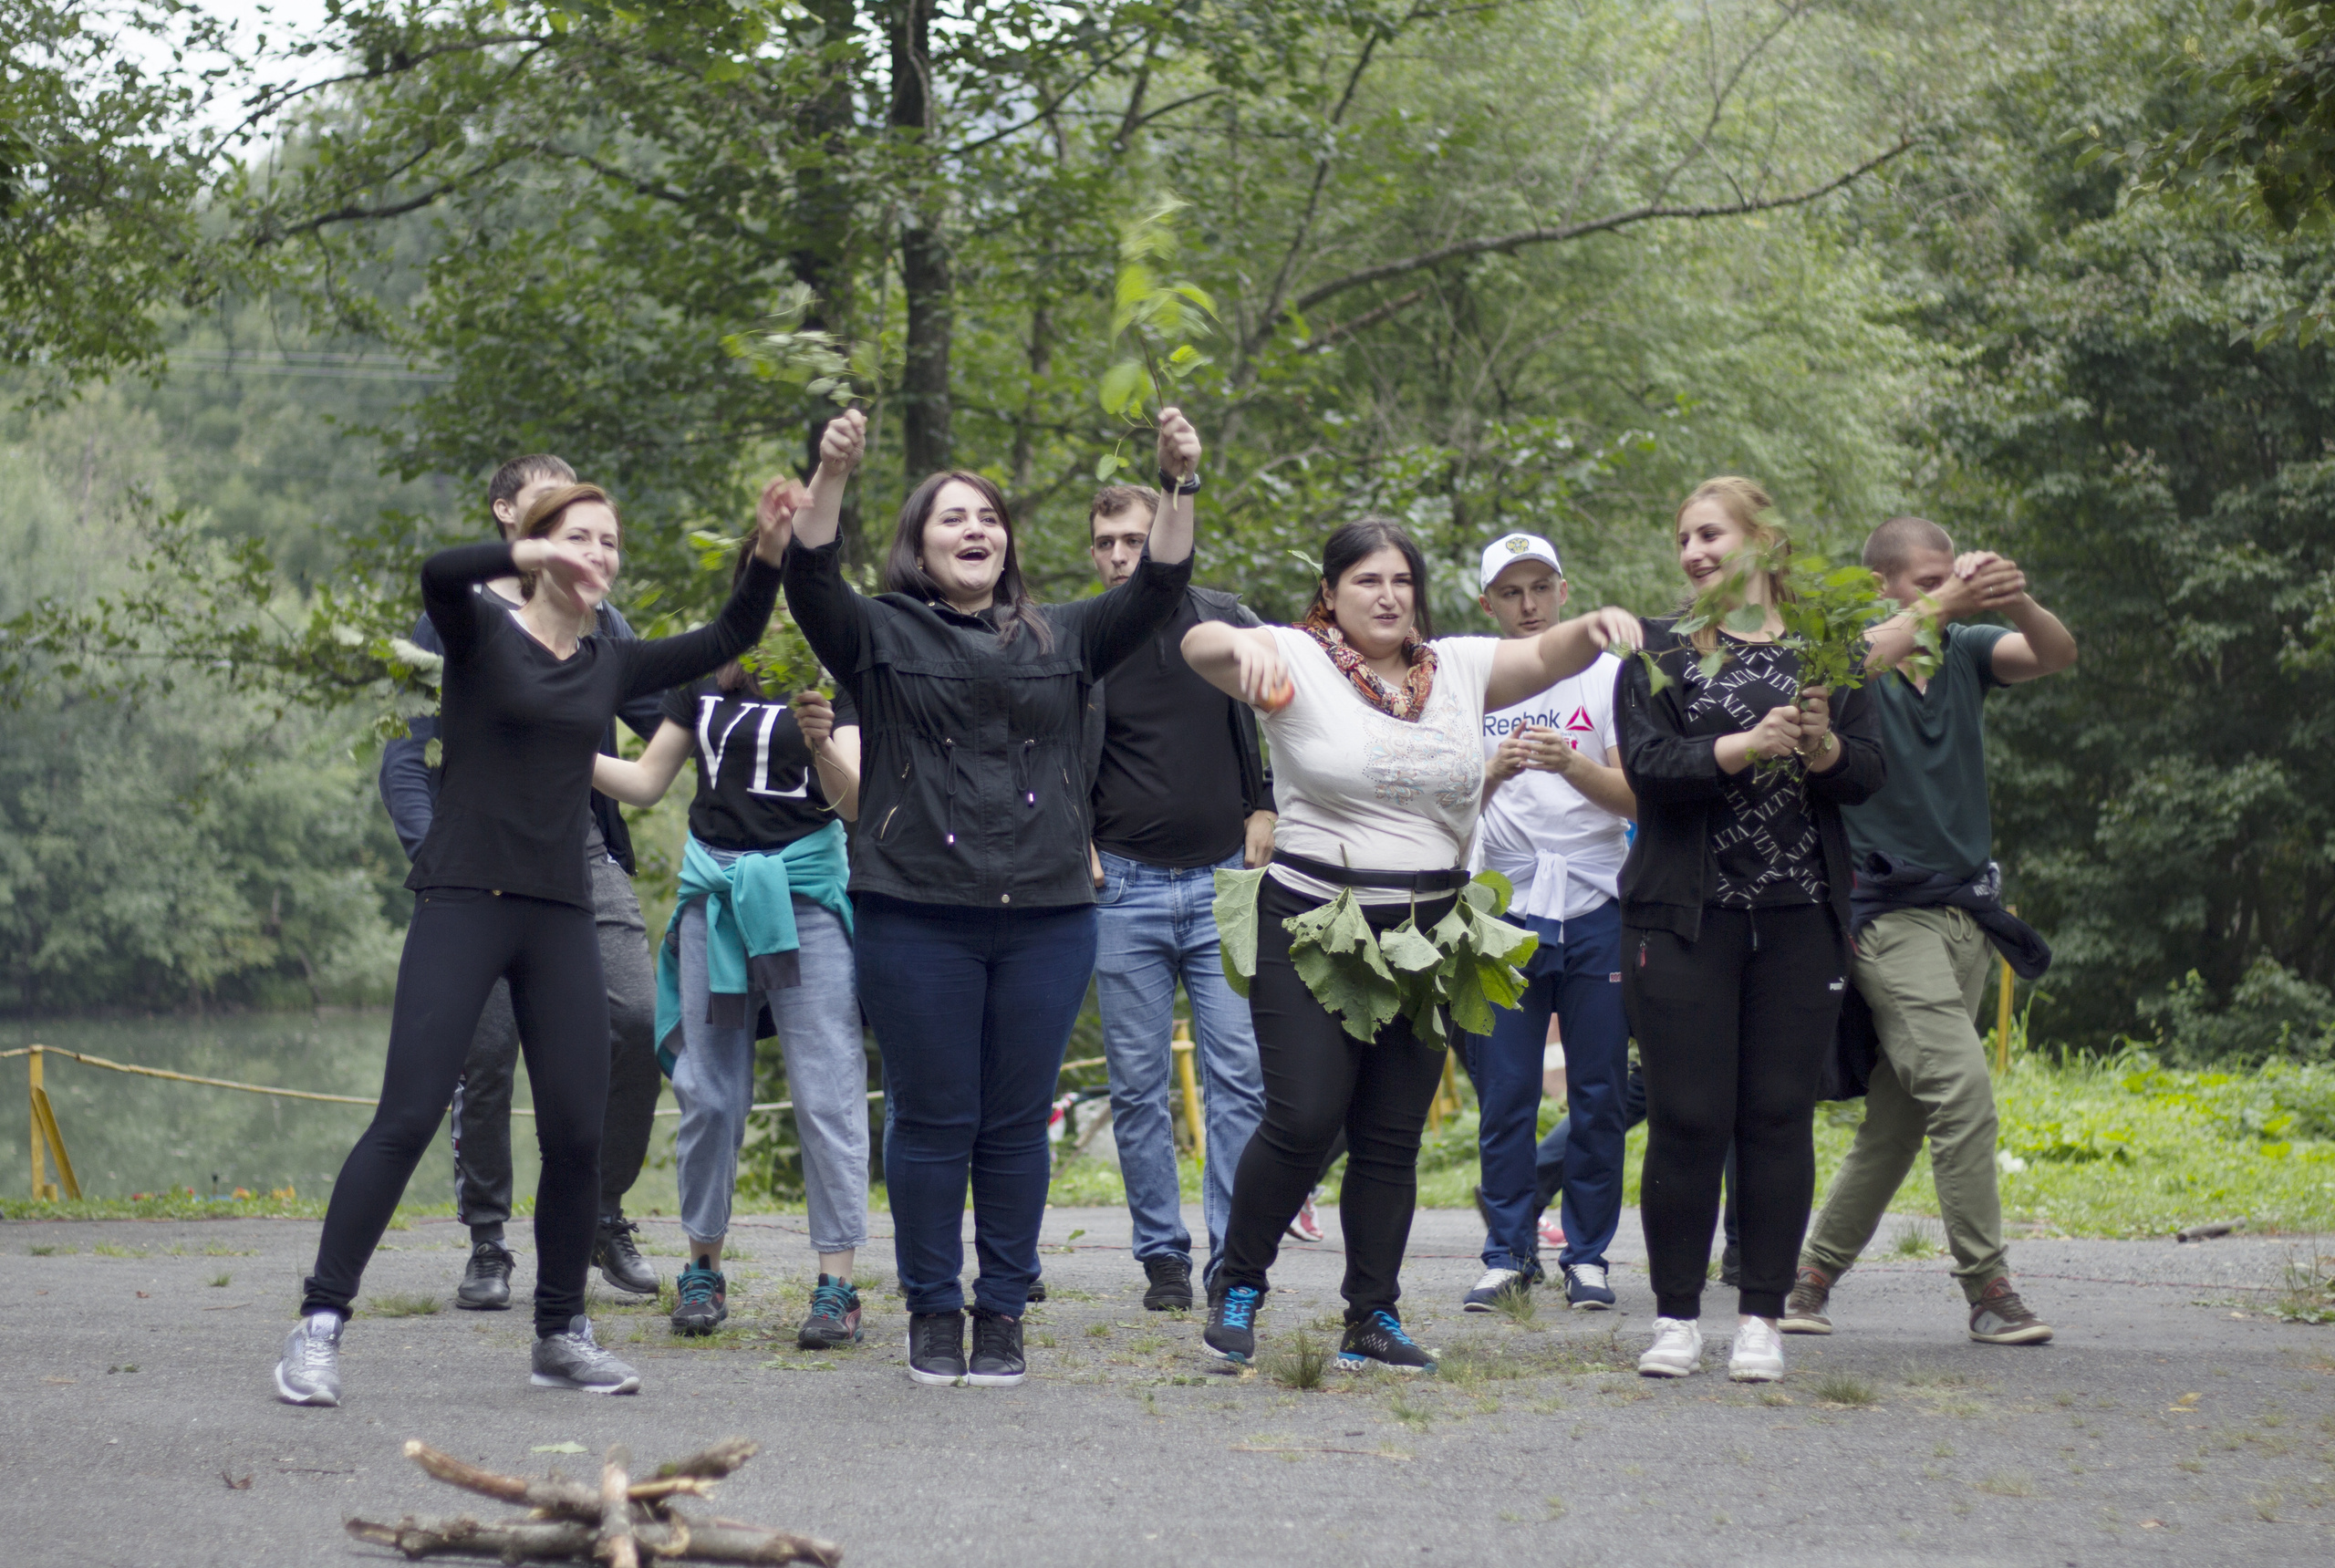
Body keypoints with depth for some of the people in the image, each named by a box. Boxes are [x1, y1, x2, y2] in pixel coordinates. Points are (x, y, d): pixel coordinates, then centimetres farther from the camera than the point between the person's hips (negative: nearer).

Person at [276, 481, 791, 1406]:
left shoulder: (610, 667, 14)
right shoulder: (481, 634, 0)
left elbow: (728, 641, 18)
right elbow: (438, 574, -21)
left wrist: (767, 558, 3)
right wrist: (535, 556, -36)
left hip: (561, 914, 5)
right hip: (464, 902, -5)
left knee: (578, 1131, 2)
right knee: (407, 1117, -12)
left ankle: (561, 1333, 16)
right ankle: (320, 1326, -8)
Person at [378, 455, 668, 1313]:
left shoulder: (597, 621, 19)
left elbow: (663, 719, 12)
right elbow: (407, 753, 4)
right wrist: (434, 855, -10)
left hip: (587, 858, 2)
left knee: (637, 1023, -13)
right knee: (486, 1053, -5)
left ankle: (602, 1216, 4)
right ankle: (486, 1244, 8)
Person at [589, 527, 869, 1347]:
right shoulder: (705, 676, 11)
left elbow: (856, 802, -12)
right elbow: (646, 781, 15)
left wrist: (821, 744, -32)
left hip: (805, 893, -4)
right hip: (715, 893, 4)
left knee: (826, 1093, -7)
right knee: (709, 1093, 6)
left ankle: (837, 1282, -5)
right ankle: (702, 1266, 19)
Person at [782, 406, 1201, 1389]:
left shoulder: (1061, 639, 16)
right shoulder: (882, 635, 8)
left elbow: (1157, 591, 5)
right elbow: (811, 580, -9)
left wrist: (1180, 488, -9)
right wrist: (831, 476, -24)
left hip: (1046, 918, 2)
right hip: (915, 918, -2)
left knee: (1017, 1123, 5)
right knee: (932, 1121, 1)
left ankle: (1003, 1314, 14)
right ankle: (933, 1313, 11)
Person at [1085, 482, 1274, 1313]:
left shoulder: (1227, 623, 3)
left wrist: (1264, 812, 2)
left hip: (1223, 880, 0)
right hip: (1125, 886, 1)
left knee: (1238, 1075, -6)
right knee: (1138, 1084, 2)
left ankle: (1234, 1258, -1)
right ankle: (1162, 1257, 10)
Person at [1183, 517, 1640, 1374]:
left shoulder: (1458, 667, 10)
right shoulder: (1299, 660, -5)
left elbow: (1543, 656, 11)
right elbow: (1198, 645, -19)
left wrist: (1595, 626, -11)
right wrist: (1244, 645, -42)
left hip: (1426, 937, 5)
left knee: (1394, 1136, 7)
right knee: (1303, 1119, -11)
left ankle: (1373, 1319, 15)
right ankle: (1238, 1287, 10)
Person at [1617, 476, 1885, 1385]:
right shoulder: (1659, 653, 7)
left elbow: (1868, 775, 4)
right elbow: (1647, 767, -7)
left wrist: (1822, 746, -17)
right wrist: (1748, 745, -21)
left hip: (1800, 919, 1)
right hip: (1685, 919, -1)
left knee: (1780, 1118, 0)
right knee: (1687, 1119, -3)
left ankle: (1761, 1318, 7)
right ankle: (1677, 1316, 7)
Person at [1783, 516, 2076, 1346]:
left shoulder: (1963, 653, 10)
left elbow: (2057, 655, -5)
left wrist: (2017, 602, -24)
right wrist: (1941, 606, -32)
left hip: (1964, 912, 6)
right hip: (1888, 911, -6)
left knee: (1900, 1114, 7)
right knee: (1963, 1087, -17)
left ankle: (1811, 1274, 17)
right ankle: (1988, 1288, -12)